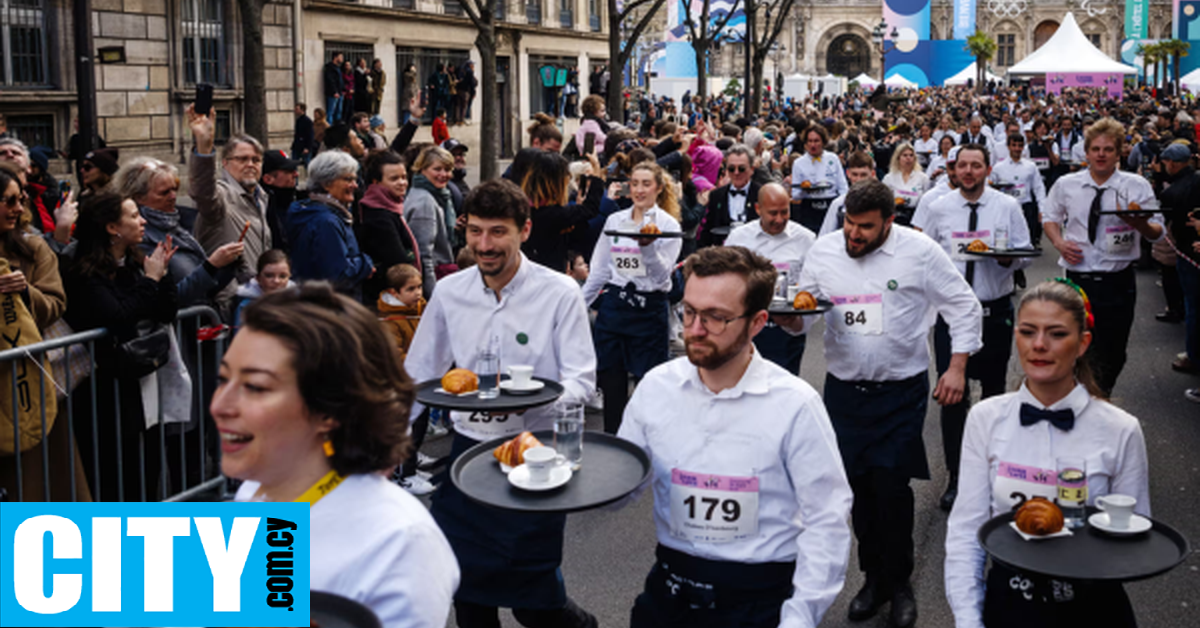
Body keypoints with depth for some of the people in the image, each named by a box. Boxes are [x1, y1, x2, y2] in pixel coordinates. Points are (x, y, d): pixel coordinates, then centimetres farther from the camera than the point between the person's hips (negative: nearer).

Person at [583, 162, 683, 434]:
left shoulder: (668, 225, -1)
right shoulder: (614, 220, 10)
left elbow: (662, 274, -11)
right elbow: (599, 269, 15)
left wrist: (648, 246, -28)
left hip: (650, 309, -4)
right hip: (613, 306, 4)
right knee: (610, 380, 6)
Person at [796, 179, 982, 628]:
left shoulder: (920, 252, -6)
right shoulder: (824, 250, 2)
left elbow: (965, 308, 0)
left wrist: (957, 368, -6)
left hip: (901, 392, -3)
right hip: (844, 389, 3)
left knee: (891, 486, -6)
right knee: (857, 486, 9)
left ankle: (898, 583, 16)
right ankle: (873, 577, 27)